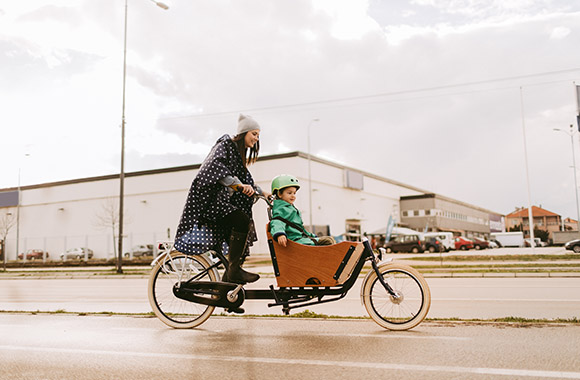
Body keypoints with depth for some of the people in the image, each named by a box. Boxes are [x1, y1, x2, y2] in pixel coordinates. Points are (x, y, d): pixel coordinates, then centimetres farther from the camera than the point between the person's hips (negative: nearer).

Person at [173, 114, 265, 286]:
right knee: (242, 221, -29)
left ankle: (225, 284, 6)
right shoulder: (225, 145, -7)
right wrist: (239, 184, -34)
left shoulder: (239, 153, 21)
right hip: (209, 198, -10)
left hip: (223, 200, 10)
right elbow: (217, 168, -25)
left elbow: (245, 180, 29)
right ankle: (234, 270, -22)